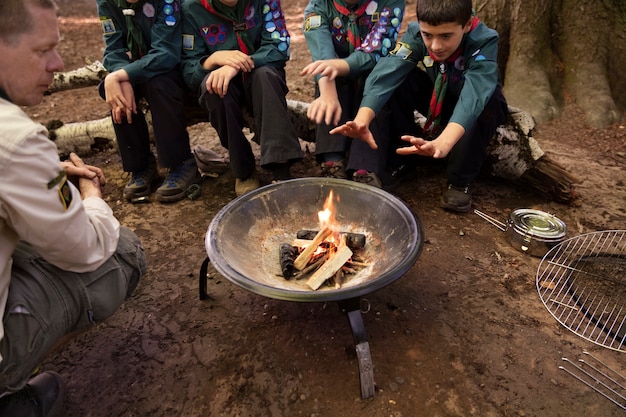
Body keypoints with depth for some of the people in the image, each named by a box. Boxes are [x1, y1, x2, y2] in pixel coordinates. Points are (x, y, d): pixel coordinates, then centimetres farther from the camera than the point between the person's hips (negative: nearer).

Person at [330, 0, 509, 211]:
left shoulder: (484, 42, -33)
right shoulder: (415, 33, -26)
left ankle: (460, 181, -18)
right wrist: (362, 121, -58)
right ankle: (402, 157, -7)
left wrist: (443, 143, -67)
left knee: (489, 103, -37)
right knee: (401, 81, -27)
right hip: (436, 99, 2)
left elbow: (474, 94, -49)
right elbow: (385, 73, -40)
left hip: (475, 105, -2)